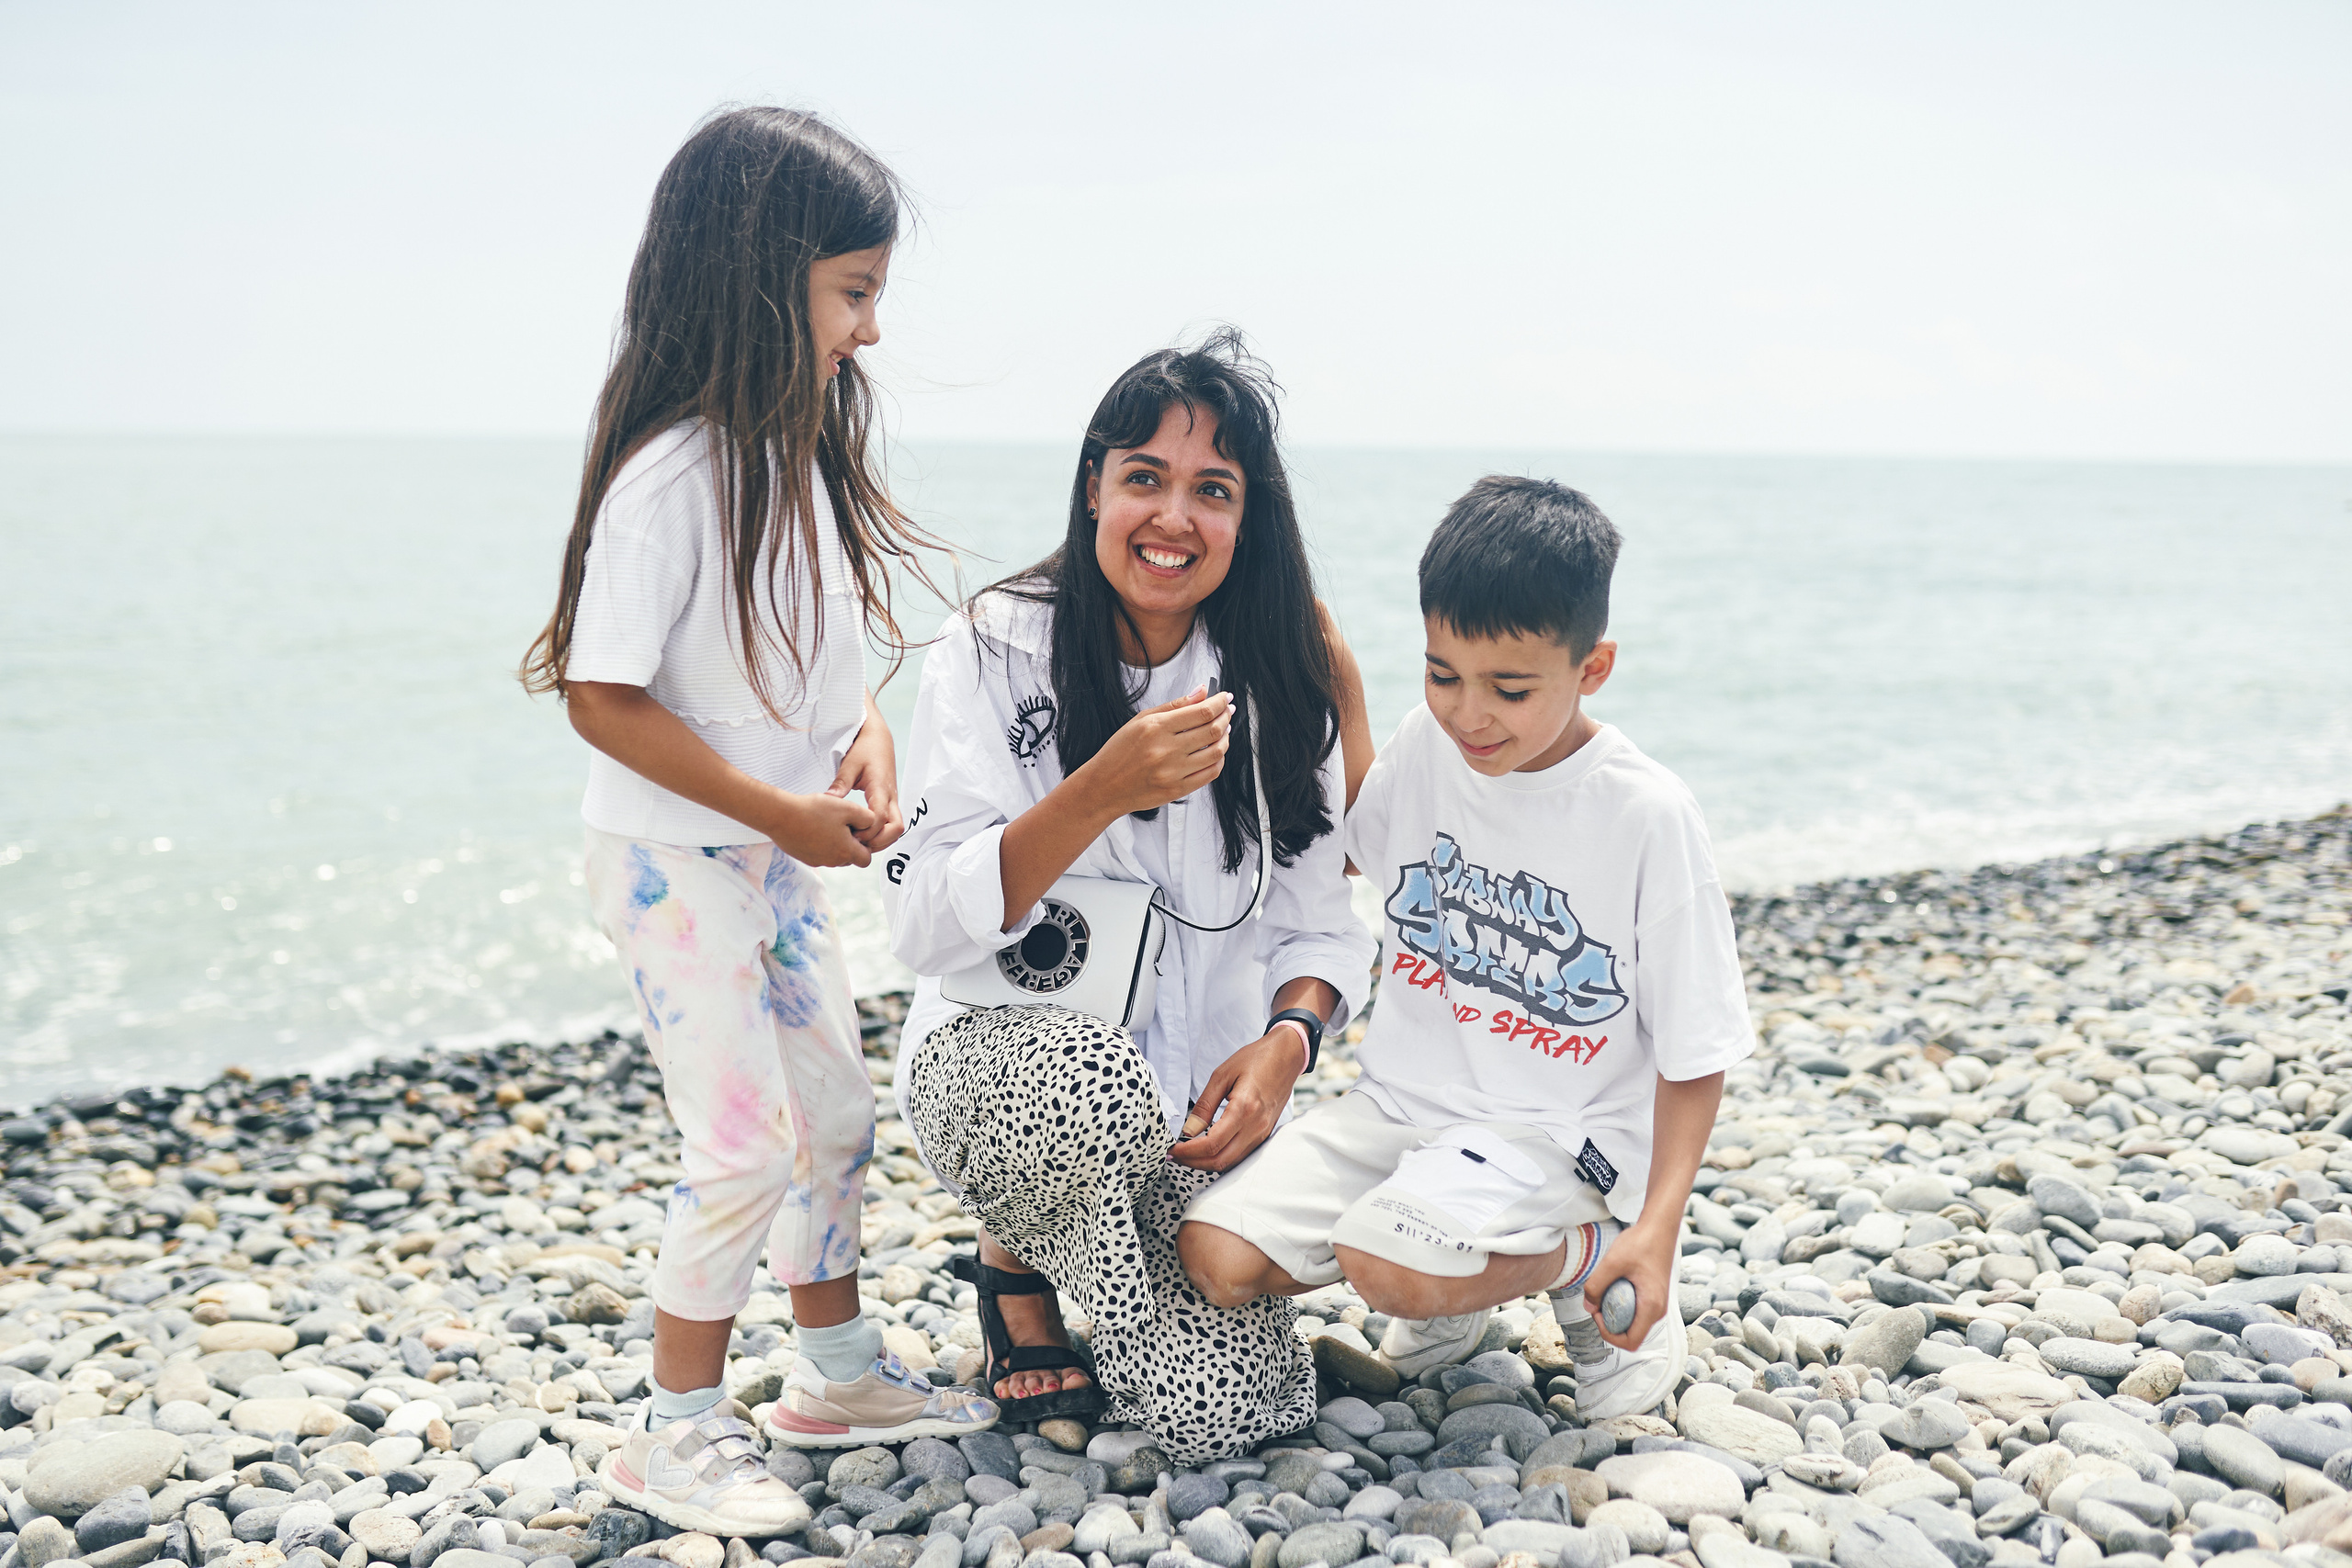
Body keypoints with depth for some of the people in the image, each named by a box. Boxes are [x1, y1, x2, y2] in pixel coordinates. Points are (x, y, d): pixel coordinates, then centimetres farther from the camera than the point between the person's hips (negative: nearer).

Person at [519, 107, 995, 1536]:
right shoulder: (673, 473, -22)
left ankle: (839, 1370, 34)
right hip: (675, 865, -9)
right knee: (745, 1149, -5)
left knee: (838, 1111, 16)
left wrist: (867, 738, -6)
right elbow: (604, 697, -23)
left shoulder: (803, 454, 5)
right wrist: (785, 812, -22)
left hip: (779, 856, 9)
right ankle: (678, 1436, 14)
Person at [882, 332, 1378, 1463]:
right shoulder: (997, 650, -10)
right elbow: (925, 926, -19)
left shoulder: (1282, 679, -1)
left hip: (1194, 1106, 3)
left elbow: (1319, 920, 3)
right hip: (996, 1060, -3)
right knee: (1088, 1066, -39)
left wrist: (1286, 1042, -19)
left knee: (1228, 1416, -11)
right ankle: (1015, 1268, -3)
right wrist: (1102, 793, -31)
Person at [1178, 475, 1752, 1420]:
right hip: (1402, 1098, 6)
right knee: (1214, 1257, -14)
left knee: (1387, 1263, -33)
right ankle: (1456, 1283, 11)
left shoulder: (1647, 817, -14)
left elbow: (1695, 1053, -9)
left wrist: (1656, 1230, -18)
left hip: (1555, 1135, -5)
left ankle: (1585, 1257, -2)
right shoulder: (1423, 746, 0)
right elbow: (1341, 848, 25)